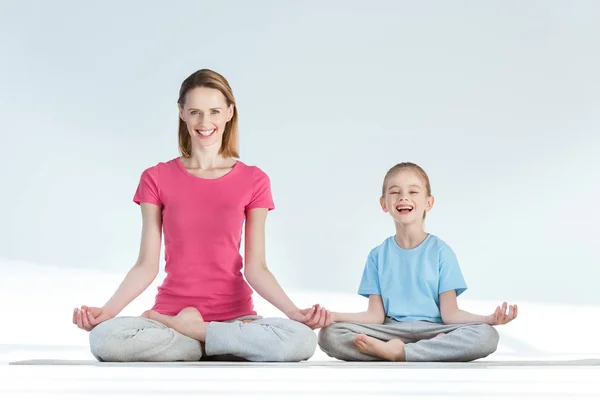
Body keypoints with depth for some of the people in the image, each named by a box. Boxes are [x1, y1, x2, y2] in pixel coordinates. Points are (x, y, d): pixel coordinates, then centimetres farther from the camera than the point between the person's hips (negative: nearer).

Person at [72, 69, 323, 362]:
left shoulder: (253, 181, 3)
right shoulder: (156, 179, 4)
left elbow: (255, 268, 0)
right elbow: (147, 265, 1)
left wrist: (293, 311, -16)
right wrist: (106, 310, -14)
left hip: (234, 316, 0)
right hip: (170, 310, 0)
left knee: (302, 340, -32)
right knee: (104, 338, -32)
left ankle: (185, 328, -12)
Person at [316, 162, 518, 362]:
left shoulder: (441, 251, 2)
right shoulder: (378, 255, 8)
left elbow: (449, 313, -3)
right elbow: (376, 315, 3)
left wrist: (488, 319, -22)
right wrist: (333, 316, -12)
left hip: (432, 330, -1)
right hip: (392, 331, 1)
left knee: (487, 336, -31)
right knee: (329, 334, -26)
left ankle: (398, 352, -26)